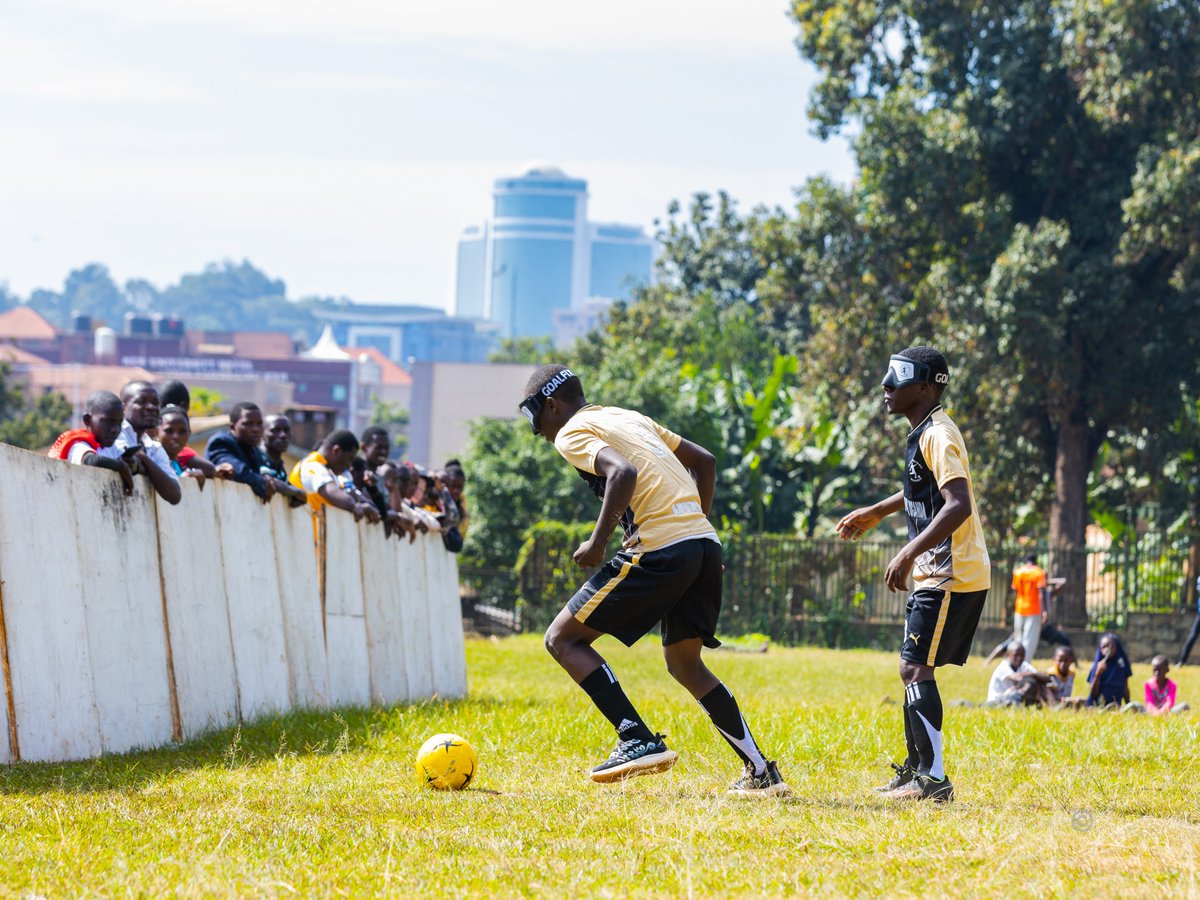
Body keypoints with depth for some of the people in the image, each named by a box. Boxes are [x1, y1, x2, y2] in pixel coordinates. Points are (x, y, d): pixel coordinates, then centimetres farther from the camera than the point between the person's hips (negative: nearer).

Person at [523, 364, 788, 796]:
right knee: (684, 663, 22)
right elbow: (705, 461, 26)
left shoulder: (571, 433, 2)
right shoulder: (630, 418, 27)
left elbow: (623, 473, -17)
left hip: (660, 550, -8)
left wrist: (597, 543, -10)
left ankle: (639, 741, -10)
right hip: (705, 544, 8)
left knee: (563, 638, 2)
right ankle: (761, 772, 14)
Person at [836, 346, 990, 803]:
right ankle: (915, 768, 28)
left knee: (916, 668, -15)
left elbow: (958, 505, -29)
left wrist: (910, 553, -33)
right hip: (937, 575, 11)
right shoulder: (924, 434, 15)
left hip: (951, 576, -11)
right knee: (913, 668, 18)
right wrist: (876, 513, 42)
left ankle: (933, 778, -20)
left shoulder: (937, 436, -17)